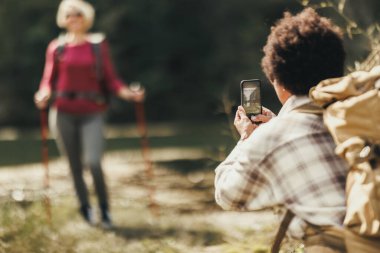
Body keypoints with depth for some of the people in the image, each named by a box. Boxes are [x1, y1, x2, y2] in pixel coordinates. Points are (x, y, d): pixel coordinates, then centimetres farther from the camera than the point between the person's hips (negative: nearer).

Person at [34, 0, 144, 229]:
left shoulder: (98, 45, 5)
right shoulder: (56, 47, 7)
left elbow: (110, 79, 4)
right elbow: (49, 80, 7)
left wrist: (128, 93, -13)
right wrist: (43, 95, -14)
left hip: (92, 113, -2)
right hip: (63, 112, 2)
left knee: (93, 163, -17)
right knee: (75, 166, 6)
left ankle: (105, 209, 1)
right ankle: (86, 209, 24)